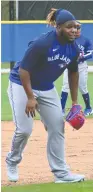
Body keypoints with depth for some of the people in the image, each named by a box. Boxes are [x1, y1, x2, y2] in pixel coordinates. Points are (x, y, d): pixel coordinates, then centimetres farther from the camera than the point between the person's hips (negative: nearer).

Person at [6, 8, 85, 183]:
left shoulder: (73, 49, -9)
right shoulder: (41, 44, -30)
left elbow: (73, 73, 8)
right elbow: (23, 70, -25)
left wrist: (74, 101, 9)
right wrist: (30, 98, -27)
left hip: (47, 89, 7)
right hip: (22, 85, -7)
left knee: (57, 128, 1)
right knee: (24, 129, -11)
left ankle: (60, 172, 7)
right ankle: (12, 161, 17)